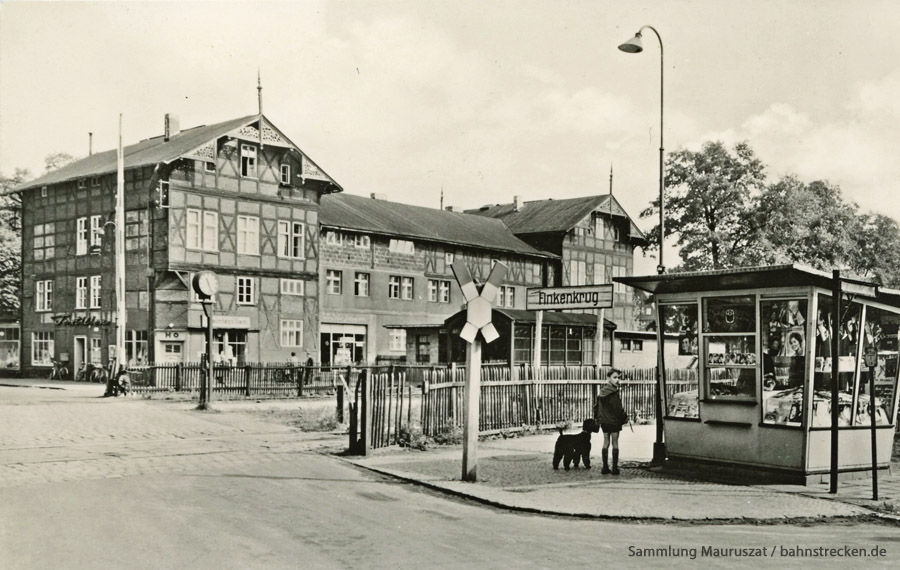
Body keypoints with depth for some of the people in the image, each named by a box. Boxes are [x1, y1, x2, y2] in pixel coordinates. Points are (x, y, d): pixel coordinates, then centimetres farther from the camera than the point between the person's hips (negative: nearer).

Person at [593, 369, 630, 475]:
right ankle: (615, 468, 3)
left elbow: (596, 406, 11)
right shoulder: (614, 392, -17)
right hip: (614, 420, -7)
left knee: (606, 443, 11)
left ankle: (605, 467, 12)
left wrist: (597, 418, 20)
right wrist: (624, 417, -4)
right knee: (615, 443, 2)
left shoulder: (602, 391, 6)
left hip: (604, 421, 7)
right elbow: (617, 408, -17)